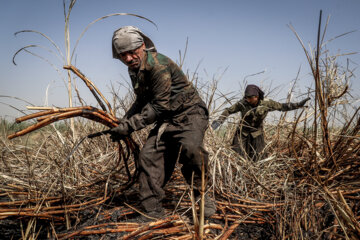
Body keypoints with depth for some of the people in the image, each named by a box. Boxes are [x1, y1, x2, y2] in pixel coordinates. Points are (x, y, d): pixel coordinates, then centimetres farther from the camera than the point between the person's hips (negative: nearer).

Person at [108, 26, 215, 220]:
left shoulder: (159, 64, -22)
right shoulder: (135, 69, 8)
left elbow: (159, 105, -23)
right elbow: (142, 101, 21)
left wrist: (130, 125, -20)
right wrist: (123, 122, 10)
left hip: (189, 113, -8)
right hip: (167, 119, 8)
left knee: (190, 148, -34)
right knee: (148, 156, -5)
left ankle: (201, 196, -11)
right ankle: (152, 211, 3)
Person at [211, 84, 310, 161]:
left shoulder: (266, 103, -18)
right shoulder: (243, 103, -21)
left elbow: (282, 106, -6)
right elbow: (228, 110, -10)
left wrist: (298, 105, -13)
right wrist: (219, 121, -22)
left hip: (256, 134, 1)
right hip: (242, 133, -1)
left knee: (254, 160, 9)